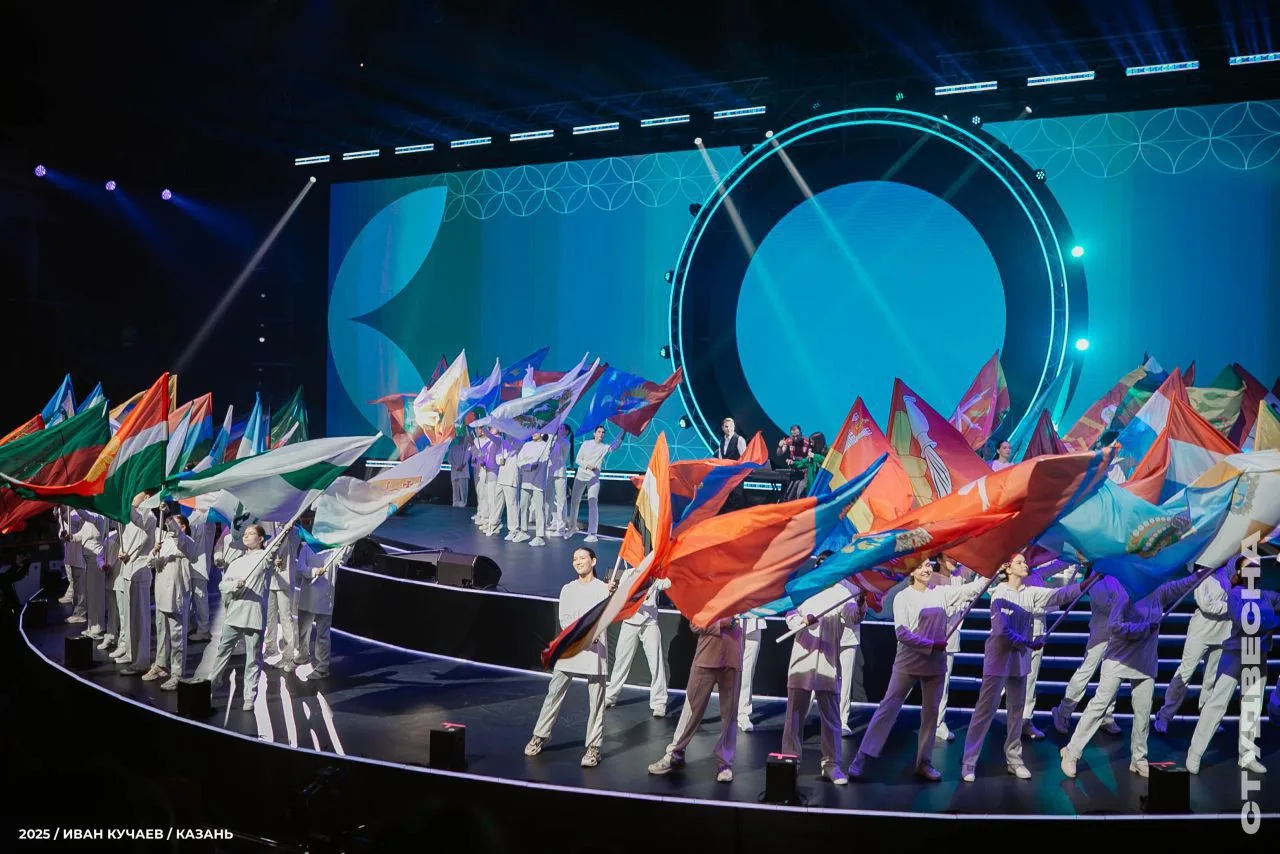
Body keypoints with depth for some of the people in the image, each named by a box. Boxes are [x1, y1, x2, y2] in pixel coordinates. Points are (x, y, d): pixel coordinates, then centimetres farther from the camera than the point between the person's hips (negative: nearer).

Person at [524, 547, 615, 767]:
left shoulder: (603, 588, 3)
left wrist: (612, 595, -32)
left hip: (595, 651, -3)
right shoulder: (568, 589, 12)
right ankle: (539, 736, 18)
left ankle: (593, 747, 5)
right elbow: (564, 620, 3)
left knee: (595, 700, -1)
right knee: (554, 693, 5)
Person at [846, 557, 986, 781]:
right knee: (888, 708, -5)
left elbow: (971, 589, 4)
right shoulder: (903, 597, -7)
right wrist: (931, 644, -17)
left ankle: (924, 762, 19)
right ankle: (861, 758, -3)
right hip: (907, 663, -4)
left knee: (931, 712, 8)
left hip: (935, 664, 4)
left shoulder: (941, 593, 5)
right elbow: (902, 633, -14)